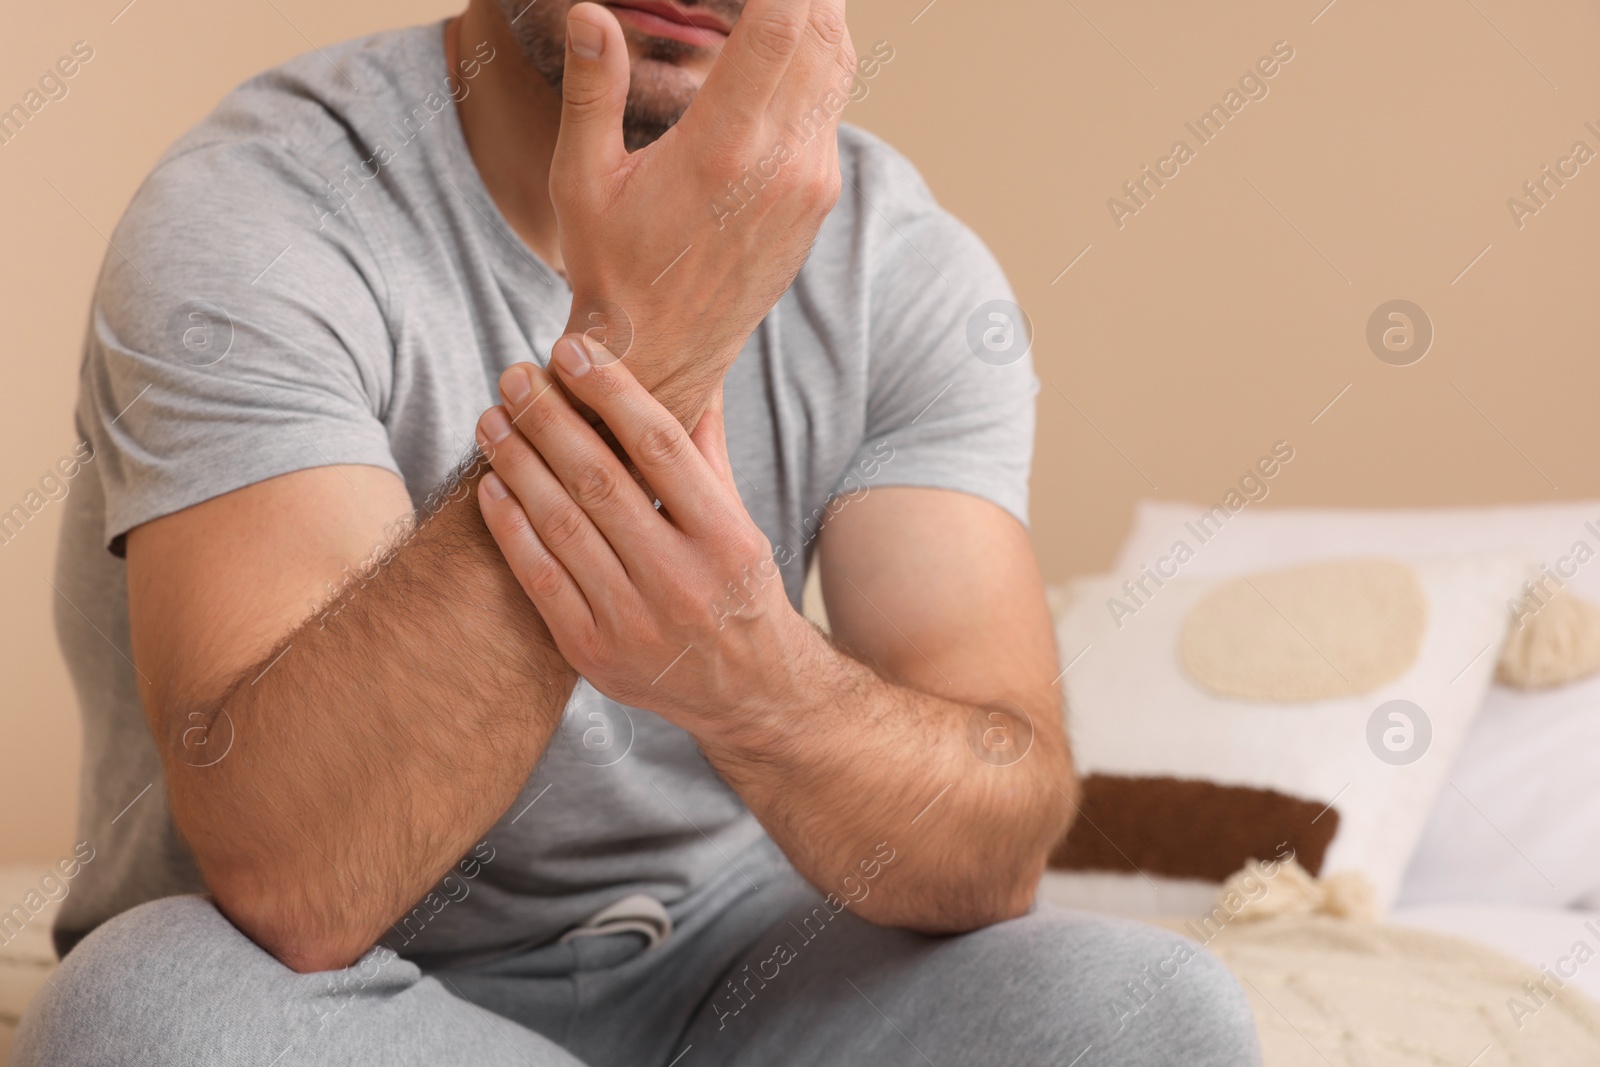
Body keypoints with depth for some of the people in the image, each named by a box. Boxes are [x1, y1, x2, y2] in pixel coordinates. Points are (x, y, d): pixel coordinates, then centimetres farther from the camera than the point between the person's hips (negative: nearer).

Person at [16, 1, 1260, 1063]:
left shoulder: (911, 269, -7)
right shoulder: (253, 216, -19)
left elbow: (996, 852, -16)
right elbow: (290, 879, -32)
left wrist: (751, 671, -39)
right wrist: (635, 342, -39)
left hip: (720, 960, 2)